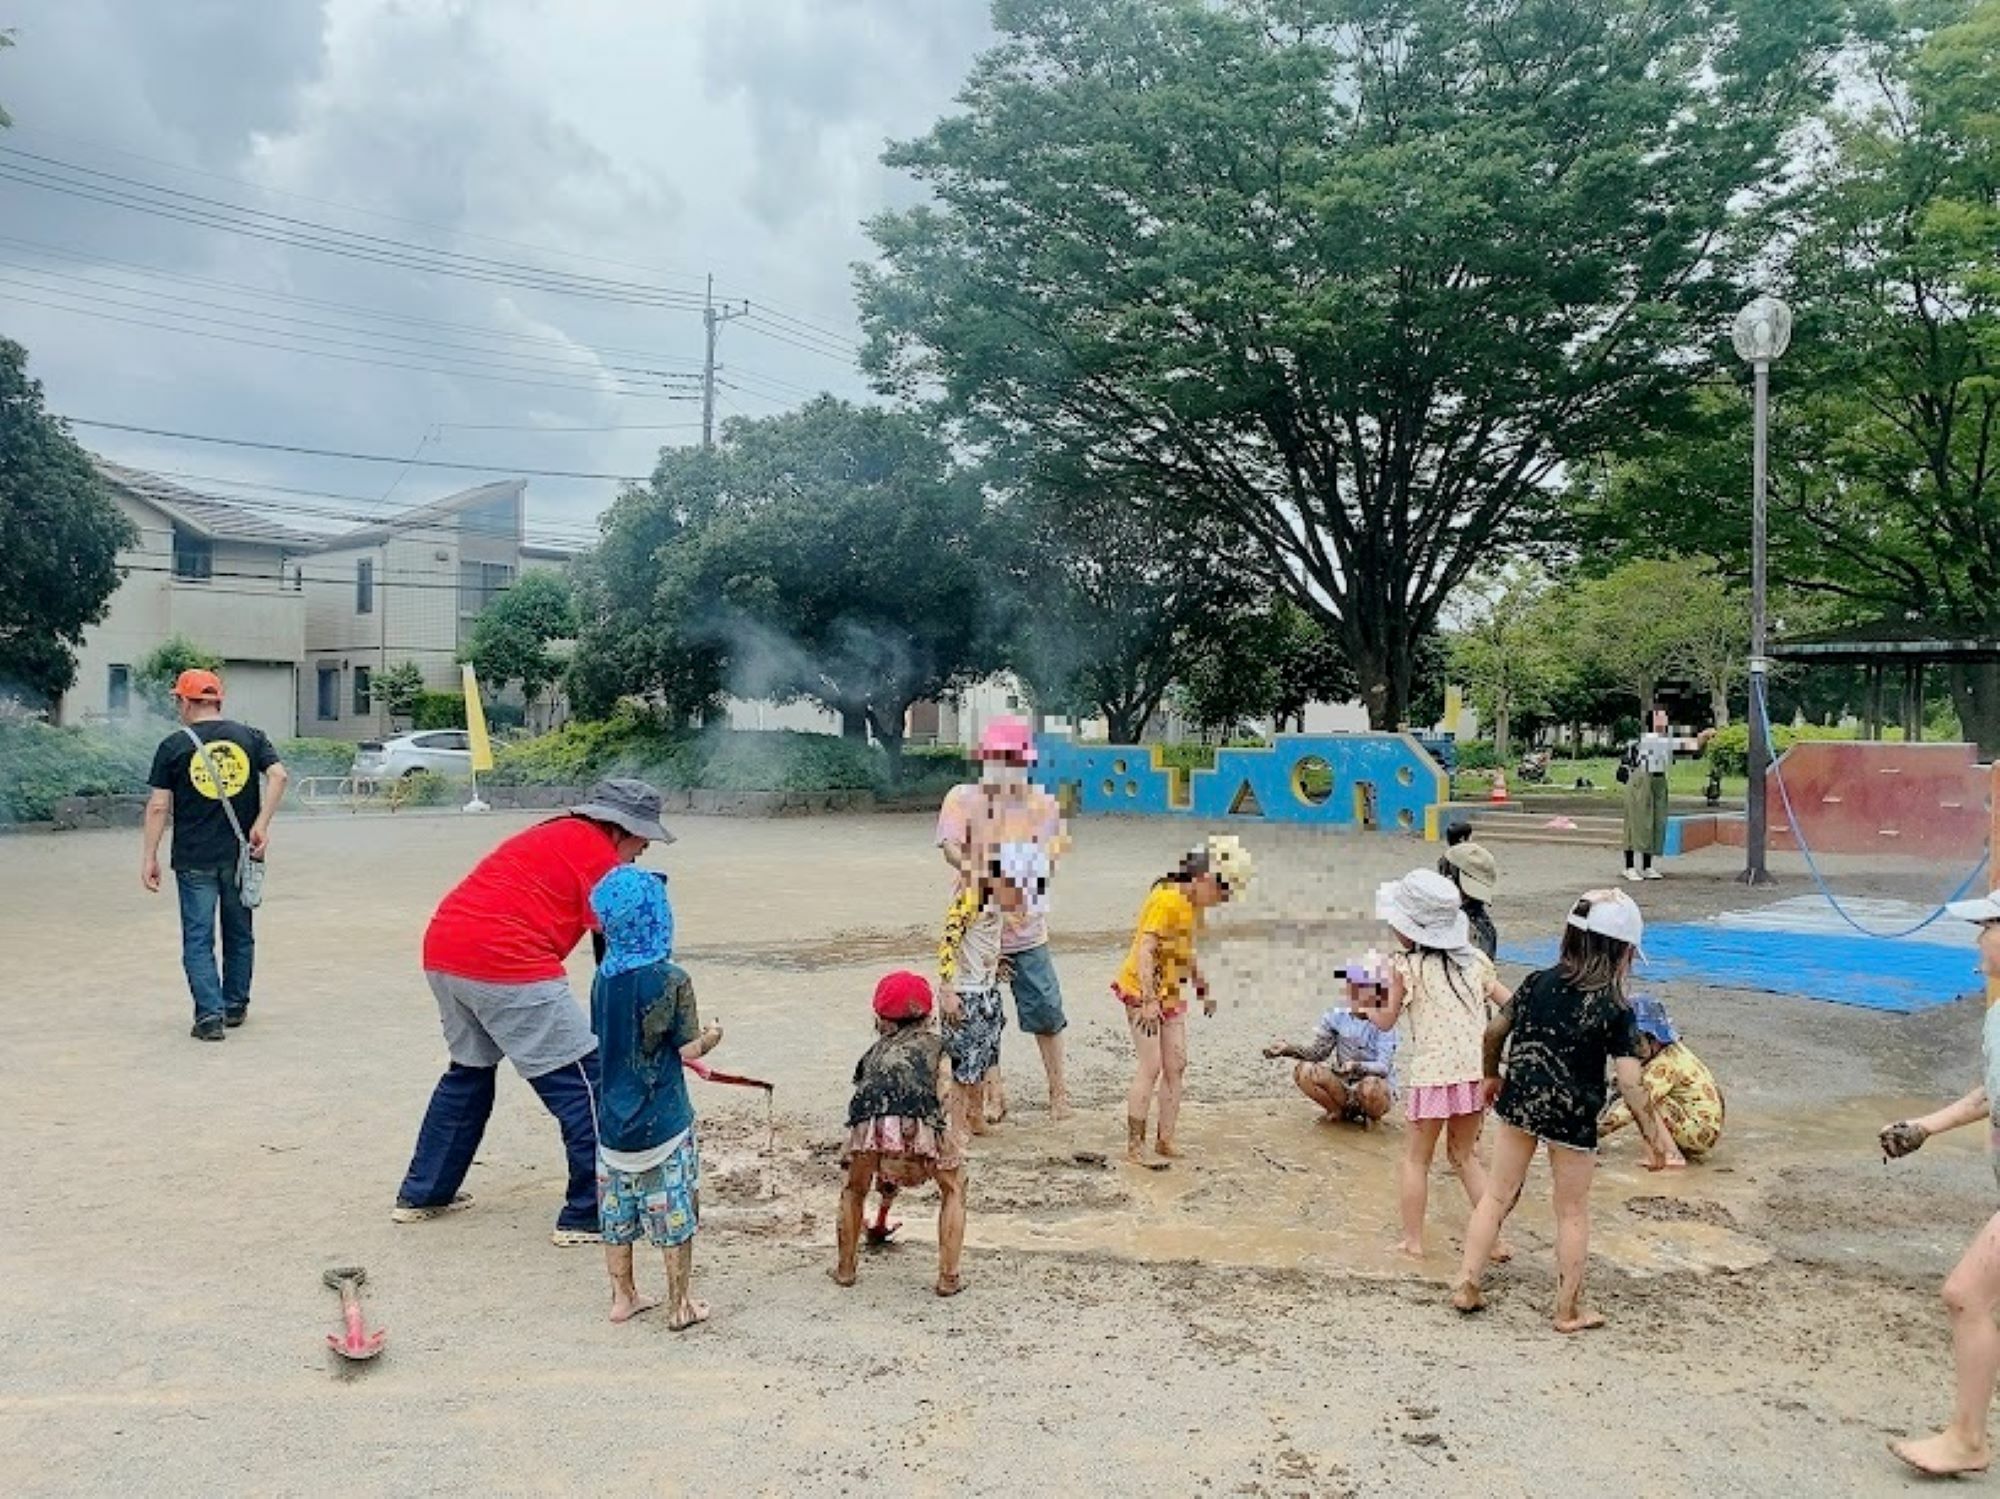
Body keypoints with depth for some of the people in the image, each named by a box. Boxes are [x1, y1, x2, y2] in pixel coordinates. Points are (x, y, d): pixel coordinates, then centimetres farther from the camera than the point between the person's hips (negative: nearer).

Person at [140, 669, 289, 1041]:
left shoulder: (174, 745, -2)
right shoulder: (250, 737, 5)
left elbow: (158, 807, -4)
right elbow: (278, 775, -10)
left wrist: (149, 857, 0)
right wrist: (262, 825, -8)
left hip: (194, 859, -3)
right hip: (241, 855, 3)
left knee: (198, 938, 3)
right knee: (240, 933, 16)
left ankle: (210, 1015, -4)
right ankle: (235, 1007, 25)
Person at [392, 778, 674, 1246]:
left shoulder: (549, 835, 25)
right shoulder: (596, 849, -1)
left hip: (440, 951, 10)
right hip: (505, 964, -10)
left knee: (469, 1071, 29)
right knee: (584, 1080, -2)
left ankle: (421, 1194, 38)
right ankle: (589, 1215, 2)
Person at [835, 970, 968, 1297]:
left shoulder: (876, 1050, 34)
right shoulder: (936, 1047, 30)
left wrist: (885, 1174, 51)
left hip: (869, 1125, 2)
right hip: (917, 1127, -1)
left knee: (854, 1190, 34)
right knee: (953, 1190, 27)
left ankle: (845, 1268, 40)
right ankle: (949, 1277, 24)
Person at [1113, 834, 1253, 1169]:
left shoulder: (1195, 905, 8)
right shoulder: (1167, 899, -21)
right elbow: (1145, 950, -27)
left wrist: (1203, 989, 21)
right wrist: (1149, 1000, -32)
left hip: (1170, 993, 9)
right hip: (1143, 990, -9)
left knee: (1176, 1065, 6)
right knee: (1150, 1066, -10)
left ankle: (1165, 1142, 13)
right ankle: (1135, 1145, -2)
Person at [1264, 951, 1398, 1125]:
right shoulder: (1337, 1017, -2)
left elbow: (1383, 1067, -25)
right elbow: (1317, 1051, 1)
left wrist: (1357, 1066, -45)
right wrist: (1289, 1049, -17)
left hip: (1377, 1091, -3)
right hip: (1343, 1088, 3)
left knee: (1371, 1086, -39)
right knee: (1304, 1071, -20)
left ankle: (1371, 1115, -1)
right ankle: (1338, 1112, 4)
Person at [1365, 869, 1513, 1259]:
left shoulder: (1406, 967, -9)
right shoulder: (1474, 960, 6)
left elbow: (1386, 1021, -3)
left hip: (1432, 1074, -5)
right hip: (1477, 1071, 5)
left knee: (1416, 1158, 12)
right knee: (1464, 1155, 21)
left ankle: (1413, 1241, 15)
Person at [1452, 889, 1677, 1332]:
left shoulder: (1538, 983, -1)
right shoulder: (1615, 1011, -13)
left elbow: (1494, 1032, 8)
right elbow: (1631, 1086, -16)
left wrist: (1491, 1076, 25)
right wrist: (1655, 1140, -8)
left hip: (1518, 1102, 4)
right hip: (1572, 1117, -3)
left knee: (1497, 1195, 15)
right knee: (1572, 1213, 13)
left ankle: (1467, 1286, 18)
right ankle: (1569, 1310, 24)